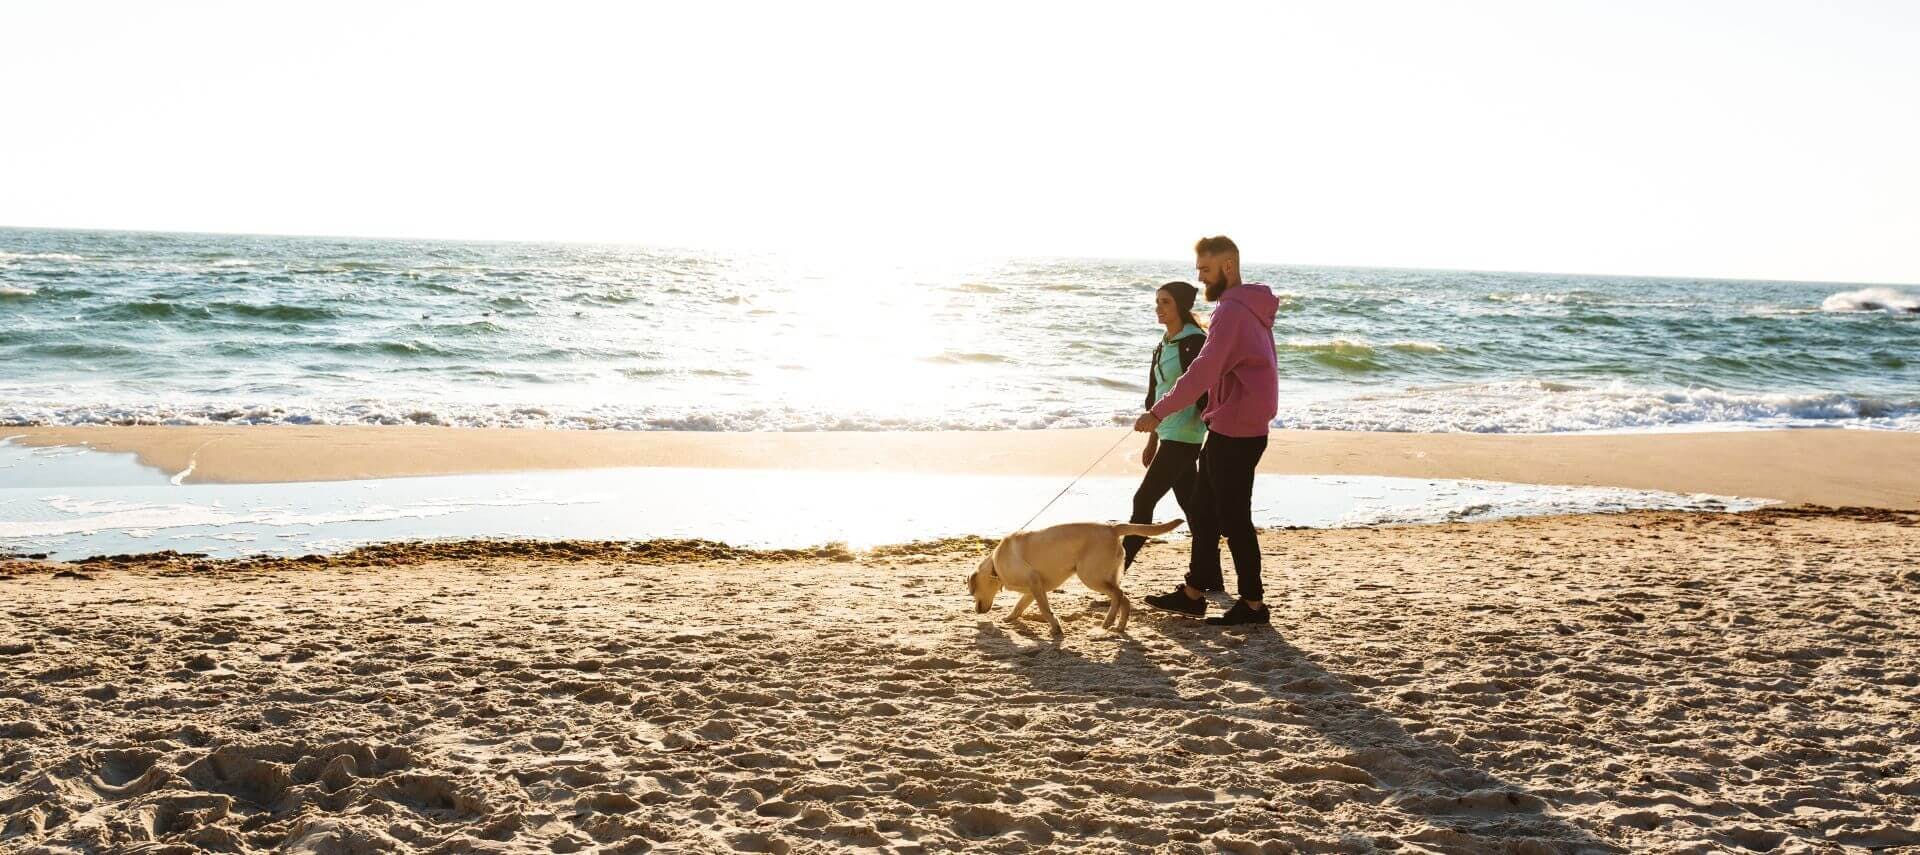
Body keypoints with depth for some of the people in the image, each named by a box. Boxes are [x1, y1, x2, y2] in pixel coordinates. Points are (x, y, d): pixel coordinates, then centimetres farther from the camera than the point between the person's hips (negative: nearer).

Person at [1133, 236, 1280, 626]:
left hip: (1234, 433, -10)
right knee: (1203, 510, 15)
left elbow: (1203, 371, -26)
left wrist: (1159, 412, -26)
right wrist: (1210, 414, 18)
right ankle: (1194, 593, 21)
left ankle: (1253, 604, 5)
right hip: (1231, 429, 10)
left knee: (1234, 519, -3)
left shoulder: (1232, 311, -18)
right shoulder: (1250, 308, 15)